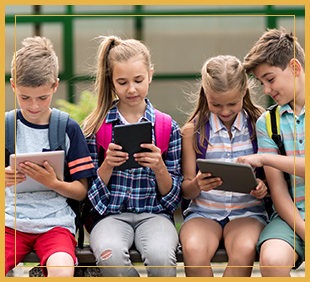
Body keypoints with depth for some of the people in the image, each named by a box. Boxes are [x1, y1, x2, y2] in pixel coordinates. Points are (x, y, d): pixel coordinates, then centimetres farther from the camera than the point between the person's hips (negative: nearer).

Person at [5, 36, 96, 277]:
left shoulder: (68, 129, 5)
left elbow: (82, 192, 5)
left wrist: (53, 183, -14)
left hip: (55, 223, -1)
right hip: (10, 221, 1)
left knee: (61, 270, -33)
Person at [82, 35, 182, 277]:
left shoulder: (168, 128, 7)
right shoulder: (95, 127, 6)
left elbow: (173, 197, 8)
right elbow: (90, 192, 8)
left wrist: (159, 168, -11)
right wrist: (107, 165, -11)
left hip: (154, 213, 0)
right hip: (111, 214, 0)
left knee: (160, 255, -35)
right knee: (110, 255, -35)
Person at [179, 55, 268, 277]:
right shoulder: (193, 131, 3)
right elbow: (185, 191, 5)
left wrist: (263, 188, -16)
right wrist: (196, 185, -19)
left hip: (247, 211, 0)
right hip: (203, 211, 0)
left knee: (244, 249, -35)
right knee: (193, 249, -33)